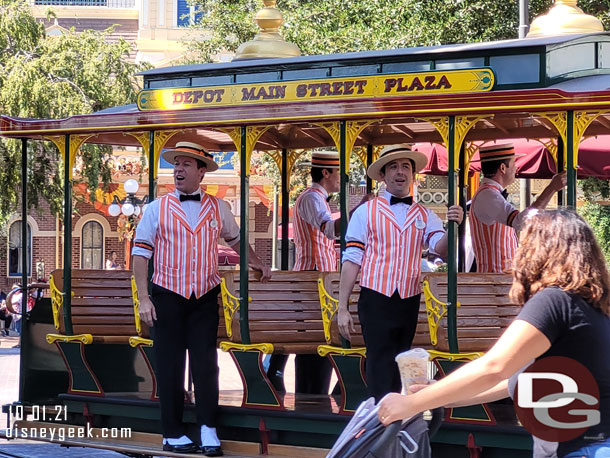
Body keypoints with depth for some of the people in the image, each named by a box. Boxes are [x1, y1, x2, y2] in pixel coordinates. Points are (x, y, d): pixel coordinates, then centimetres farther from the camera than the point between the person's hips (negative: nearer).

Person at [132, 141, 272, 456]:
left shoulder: (218, 208, 6)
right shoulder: (157, 209, 0)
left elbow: (235, 239, 25)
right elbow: (141, 253, -1)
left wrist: (257, 264, 23)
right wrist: (144, 299, -7)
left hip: (205, 299, 1)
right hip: (168, 298, -1)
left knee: (206, 365, -1)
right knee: (170, 367, 3)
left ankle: (208, 431, 5)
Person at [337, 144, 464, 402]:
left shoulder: (426, 216, 11)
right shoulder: (366, 212, 3)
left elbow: (441, 249, -5)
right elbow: (351, 261, -1)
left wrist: (453, 226, -26)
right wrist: (342, 308, -6)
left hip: (410, 302, 4)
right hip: (376, 302, -3)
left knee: (400, 369, 11)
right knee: (381, 369, -7)